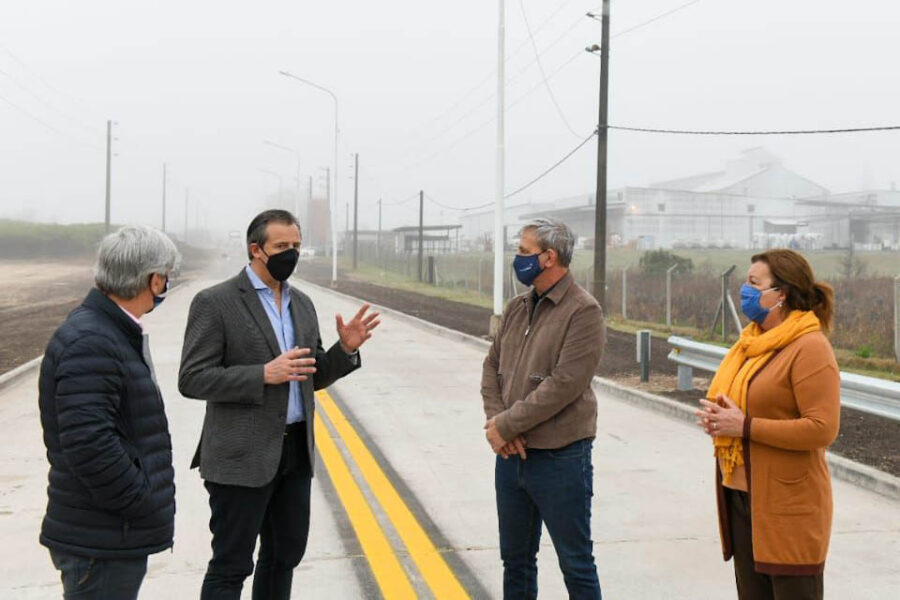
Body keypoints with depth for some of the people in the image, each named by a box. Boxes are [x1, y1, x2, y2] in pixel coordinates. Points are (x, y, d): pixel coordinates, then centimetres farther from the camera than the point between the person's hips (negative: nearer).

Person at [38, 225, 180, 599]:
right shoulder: (89, 345, -21)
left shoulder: (116, 333, 14)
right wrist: (142, 504, -19)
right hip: (101, 542, -11)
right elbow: (88, 442, -28)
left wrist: (147, 503, 17)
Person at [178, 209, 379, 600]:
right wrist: (264, 374, -23)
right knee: (230, 567, 1)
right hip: (242, 457, -7)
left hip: (296, 451, 7)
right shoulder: (215, 302, -8)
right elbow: (192, 380, -13)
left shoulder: (302, 303, 12)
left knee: (284, 557, 16)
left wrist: (346, 349, -2)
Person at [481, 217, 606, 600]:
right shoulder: (517, 308, 9)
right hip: (511, 455, 7)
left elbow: (564, 385, -21)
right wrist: (495, 423, -8)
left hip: (560, 458, -7)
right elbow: (492, 366, 9)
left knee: (576, 564, 6)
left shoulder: (583, 311, -14)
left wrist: (506, 425, -17)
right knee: (515, 559, 18)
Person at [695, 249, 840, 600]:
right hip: (740, 494, 8)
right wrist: (719, 419, 3)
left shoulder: (809, 347, -14)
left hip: (788, 504, -8)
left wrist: (745, 426, -21)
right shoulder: (753, 341, 13)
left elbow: (822, 429, -21)